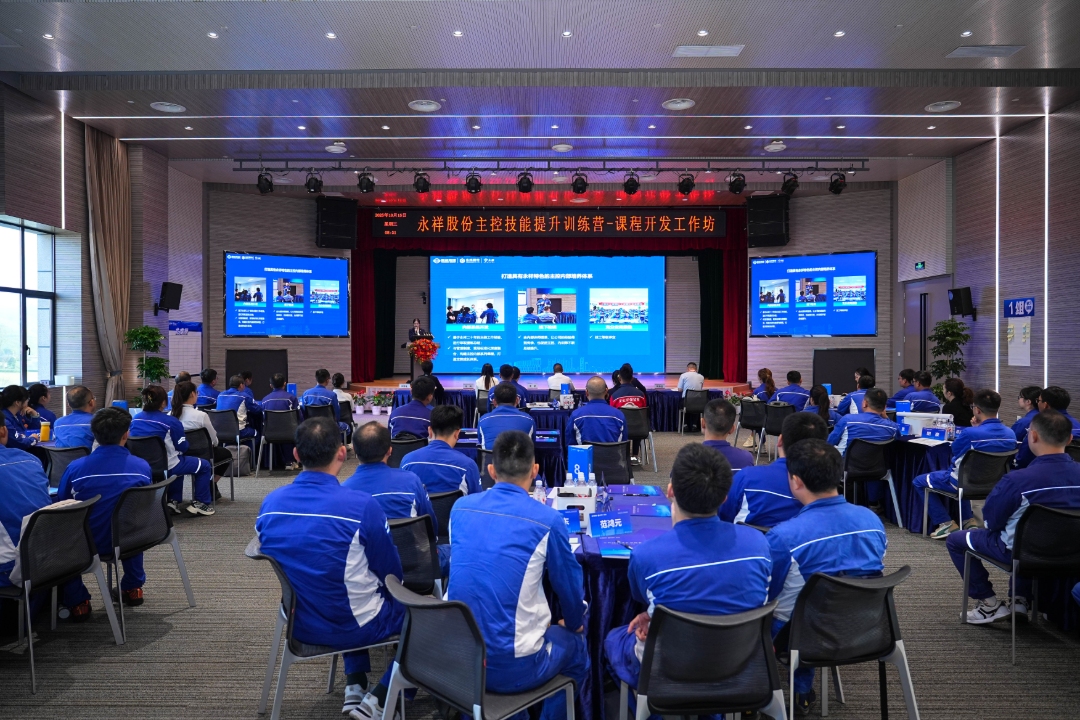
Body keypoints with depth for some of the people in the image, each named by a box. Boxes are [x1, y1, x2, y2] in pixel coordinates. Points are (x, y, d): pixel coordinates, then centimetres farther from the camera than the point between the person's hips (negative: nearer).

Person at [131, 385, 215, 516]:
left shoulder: (135, 419, 1)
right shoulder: (171, 421, -15)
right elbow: (182, 447, -6)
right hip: (166, 467, -7)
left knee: (179, 462, 36)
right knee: (204, 466, 15)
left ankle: (174, 500, 32)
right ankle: (201, 503, 17)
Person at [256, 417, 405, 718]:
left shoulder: (270, 503, -9)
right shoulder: (362, 505, -24)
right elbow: (392, 575, -10)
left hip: (299, 624, 6)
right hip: (354, 626, -5)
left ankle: (355, 685, 26)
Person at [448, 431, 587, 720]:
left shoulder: (460, 508, 0)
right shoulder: (547, 520, -12)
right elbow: (570, 586, 3)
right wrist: (574, 623, 26)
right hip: (513, 667, -4)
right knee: (575, 645, 26)